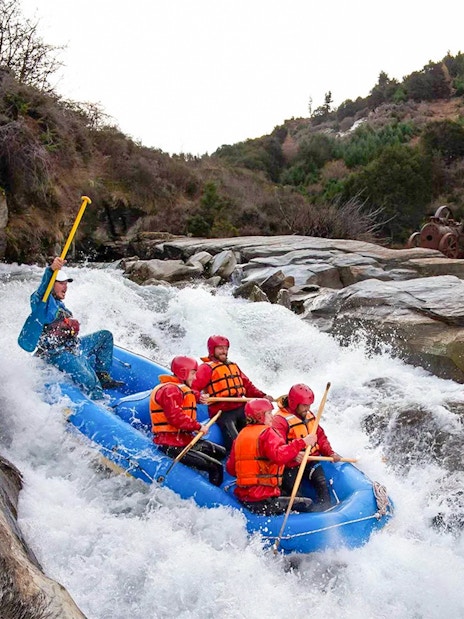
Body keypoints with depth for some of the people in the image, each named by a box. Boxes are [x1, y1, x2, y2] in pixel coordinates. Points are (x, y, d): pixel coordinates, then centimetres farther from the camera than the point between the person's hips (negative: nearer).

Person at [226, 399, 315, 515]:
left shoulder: (240, 435, 17)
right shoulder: (266, 432, -7)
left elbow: (230, 468, 18)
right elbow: (279, 456, -26)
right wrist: (302, 443, -22)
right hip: (263, 499, -9)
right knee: (307, 504, -8)